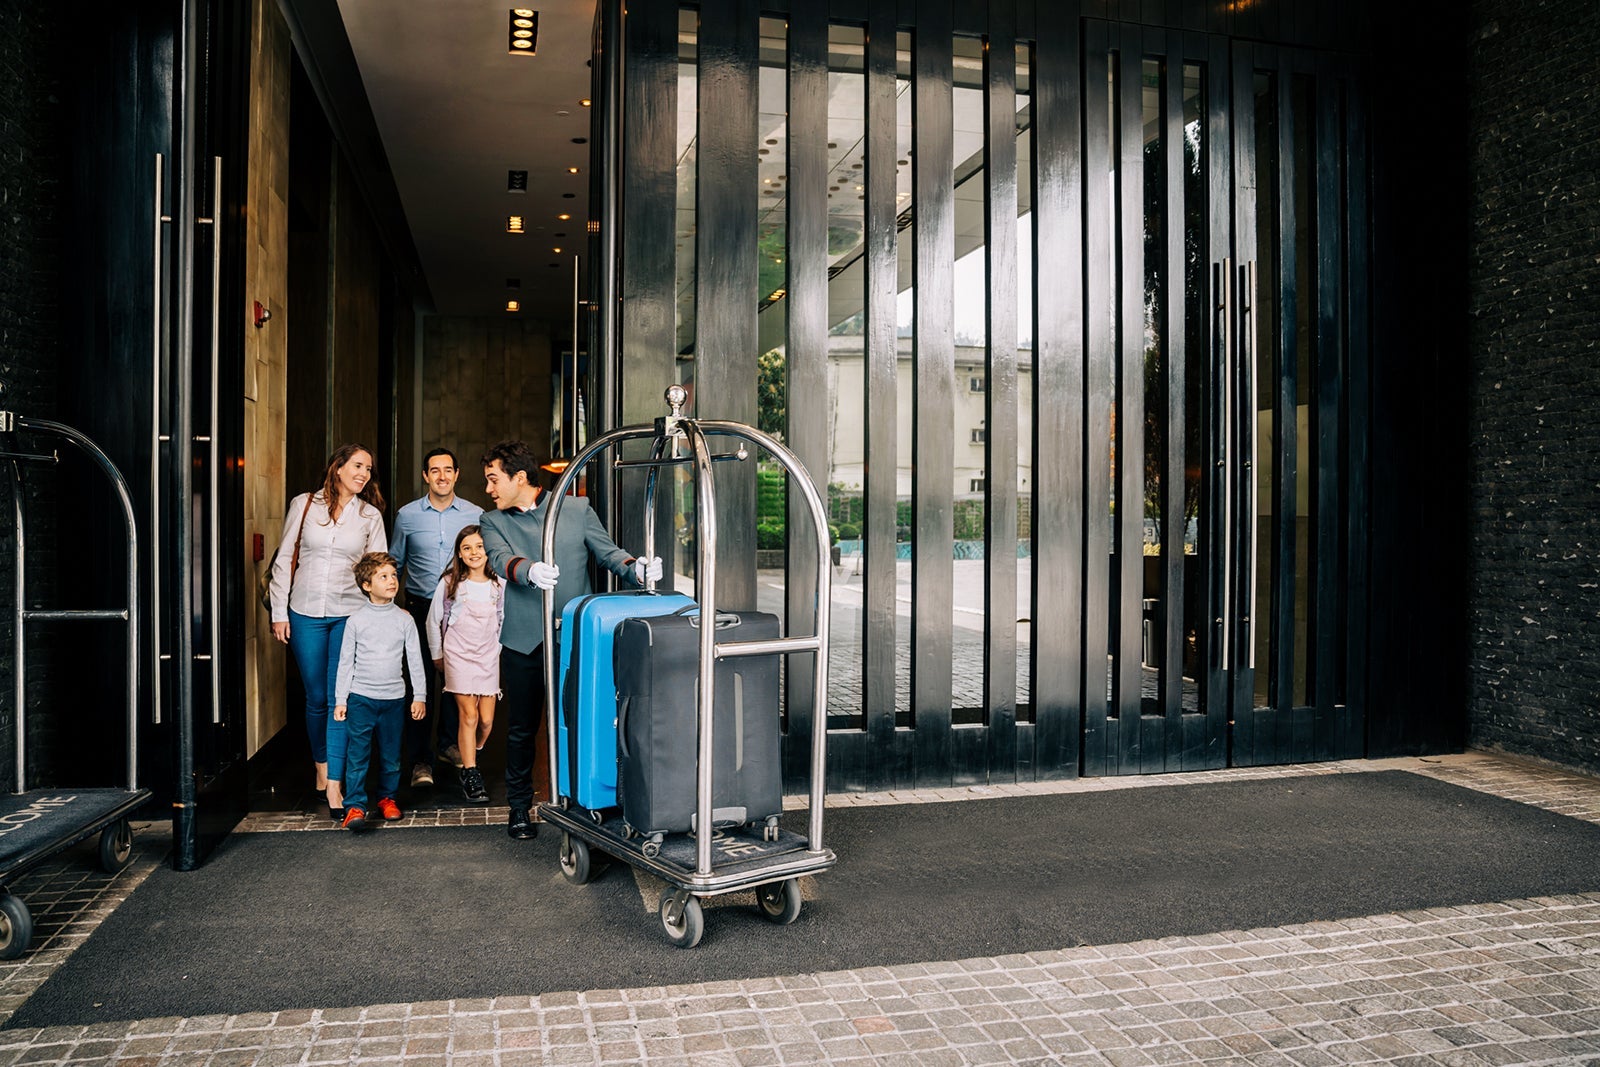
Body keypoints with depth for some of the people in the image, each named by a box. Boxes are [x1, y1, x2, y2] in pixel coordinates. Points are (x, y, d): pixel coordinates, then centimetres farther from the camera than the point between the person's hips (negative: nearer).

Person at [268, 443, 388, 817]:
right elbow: (284, 559, 5)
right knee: (316, 697, 8)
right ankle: (321, 766, 29)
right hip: (305, 614, 1)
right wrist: (279, 612, 2)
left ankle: (334, 785, -3)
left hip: (350, 614, 0)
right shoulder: (303, 505, 3)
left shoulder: (370, 515, 4)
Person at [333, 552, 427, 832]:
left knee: (391, 754, 10)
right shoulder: (356, 621, -1)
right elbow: (345, 662, 3)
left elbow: (415, 660, 6)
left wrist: (420, 696, 5)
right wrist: (340, 700, 1)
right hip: (361, 697, -1)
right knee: (357, 754, -3)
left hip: (394, 698, 2)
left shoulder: (404, 620, 2)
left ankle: (387, 798, 25)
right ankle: (355, 806, 2)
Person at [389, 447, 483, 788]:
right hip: (421, 607, -1)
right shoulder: (407, 515, 3)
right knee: (421, 682, -4)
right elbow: (394, 564, 12)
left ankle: (450, 744, 26)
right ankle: (420, 759, 3)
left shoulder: (475, 515, 3)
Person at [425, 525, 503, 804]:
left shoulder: (499, 586, 1)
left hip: (488, 657, 3)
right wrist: (437, 655, 10)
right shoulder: (449, 584, -4)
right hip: (459, 655, -3)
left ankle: (471, 758, 28)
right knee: (468, 715, -8)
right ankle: (470, 776, -2)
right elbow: (433, 621, 5)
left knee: (487, 719, 0)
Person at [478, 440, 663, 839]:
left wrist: (637, 569, -23)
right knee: (521, 728, 10)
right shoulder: (493, 522, 7)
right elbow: (499, 559, -13)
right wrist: (529, 571, -36)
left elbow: (607, 551, -1)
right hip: (523, 641, 1)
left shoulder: (577, 510, 5)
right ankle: (519, 807, 25)